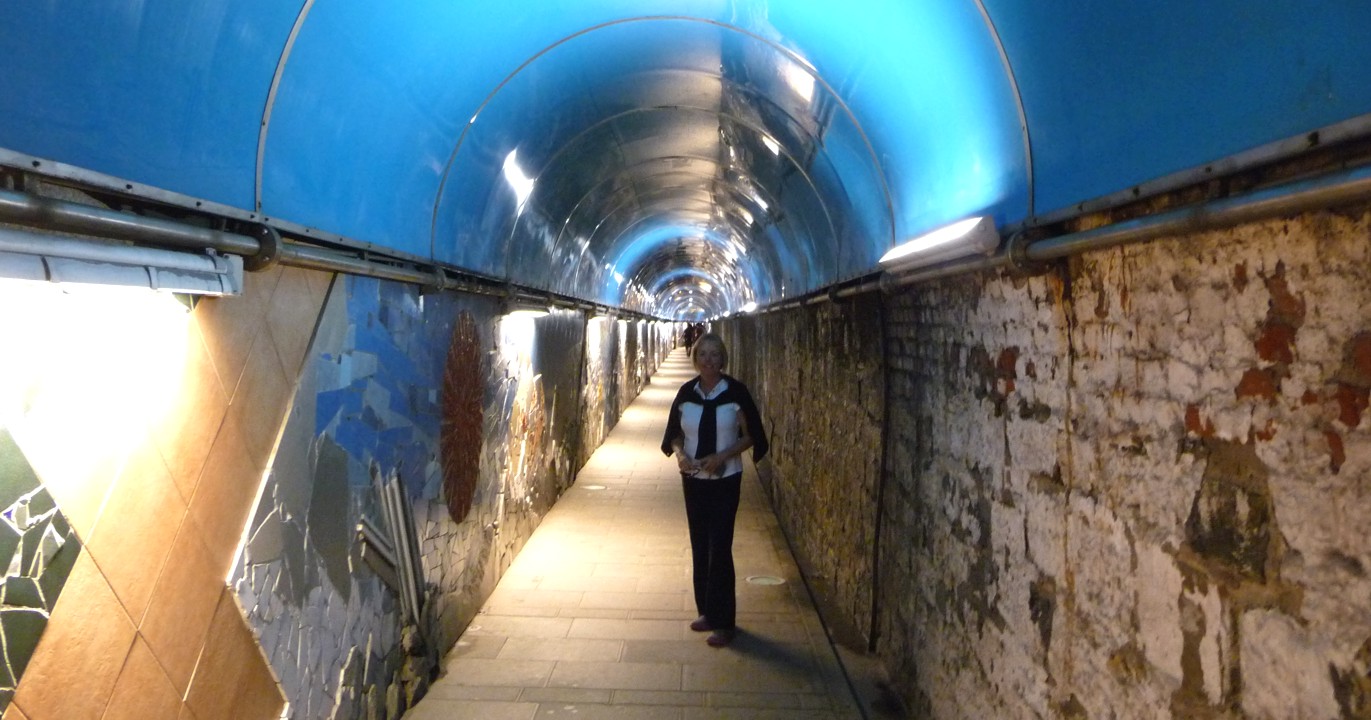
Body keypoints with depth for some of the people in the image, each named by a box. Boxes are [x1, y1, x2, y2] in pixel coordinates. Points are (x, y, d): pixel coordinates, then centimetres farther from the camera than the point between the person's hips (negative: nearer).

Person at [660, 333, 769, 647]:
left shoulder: (736, 391, -10)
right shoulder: (686, 392, 0)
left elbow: (751, 435, -4)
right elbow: (674, 433, 9)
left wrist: (723, 456, -17)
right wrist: (680, 453, -12)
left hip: (725, 479, -4)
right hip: (693, 478, 4)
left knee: (719, 548, -4)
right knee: (699, 546, 12)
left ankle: (724, 621, 6)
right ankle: (706, 611, 26)